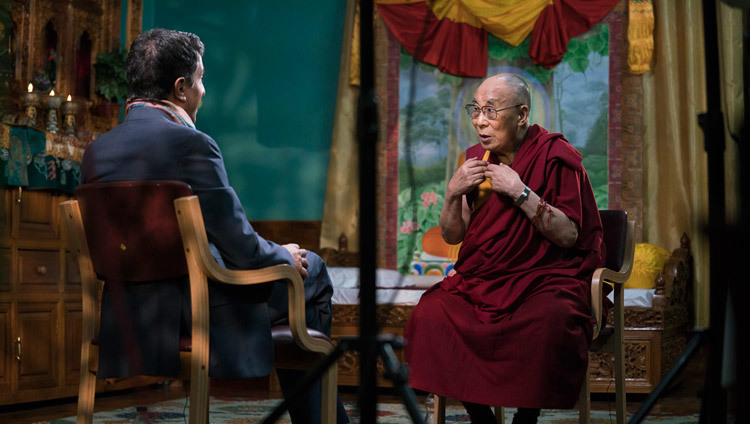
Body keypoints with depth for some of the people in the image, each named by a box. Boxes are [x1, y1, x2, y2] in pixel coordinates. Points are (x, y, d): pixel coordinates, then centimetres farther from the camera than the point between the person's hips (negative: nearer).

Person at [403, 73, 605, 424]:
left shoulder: (554, 155, -5)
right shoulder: (476, 159, 11)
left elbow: (568, 236, -13)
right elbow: (451, 236, 12)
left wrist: (521, 193, -19)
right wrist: (453, 192, -6)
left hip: (546, 277, -5)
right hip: (480, 277, 5)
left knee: (545, 326, -37)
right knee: (429, 314, -21)